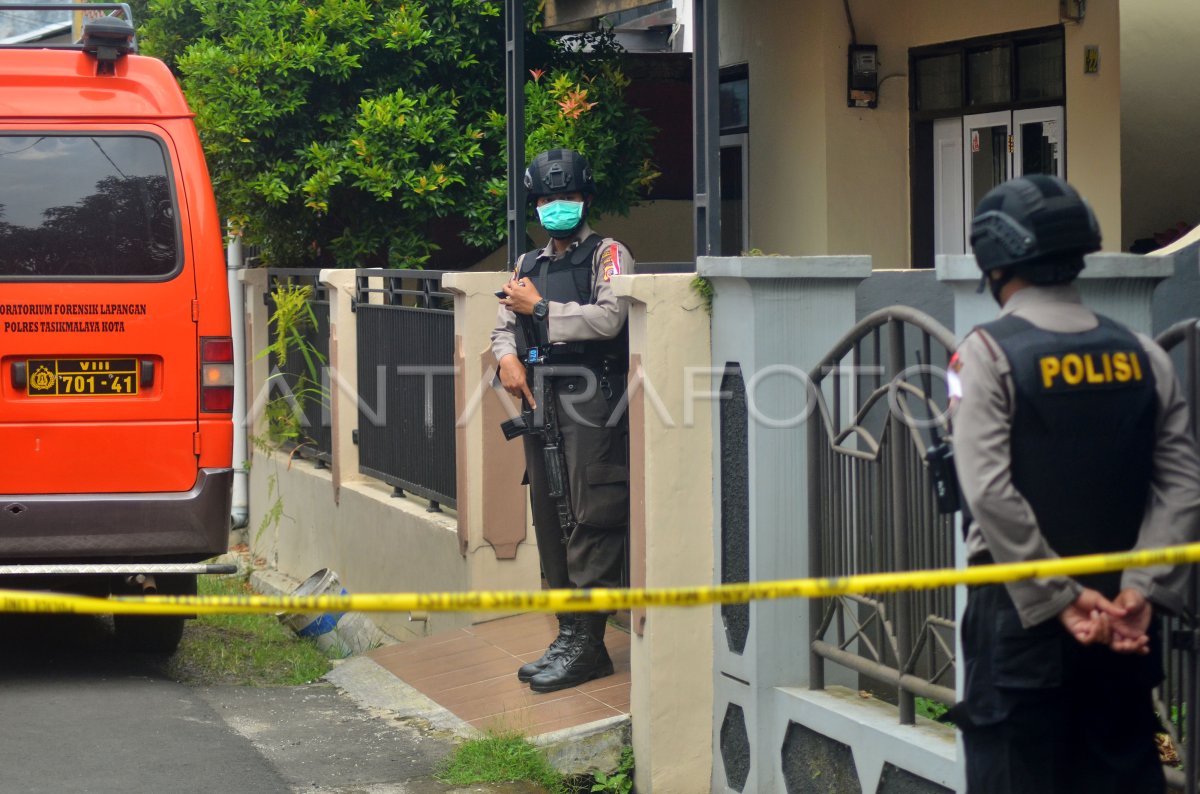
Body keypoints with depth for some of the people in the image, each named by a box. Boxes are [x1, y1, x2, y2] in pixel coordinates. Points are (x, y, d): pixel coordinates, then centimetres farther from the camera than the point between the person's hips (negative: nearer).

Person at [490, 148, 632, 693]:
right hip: (540, 403, 8)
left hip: (592, 404, -7)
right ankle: (567, 634, 15)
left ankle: (588, 643, -11)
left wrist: (540, 310, -10)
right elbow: (503, 325, 23)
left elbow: (608, 318, -14)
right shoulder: (528, 266, 20)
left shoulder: (608, 255, 0)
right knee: (550, 520, 8)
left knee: (589, 522, -11)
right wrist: (508, 358, 1)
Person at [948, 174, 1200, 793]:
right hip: (1124, 619, 4)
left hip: (1020, 612, -4)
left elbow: (991, 492, -15)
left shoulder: (987, 353, -7)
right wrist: (1141, 589, -7)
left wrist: (1060, 599, -13)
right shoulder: (1142, 356, 6)